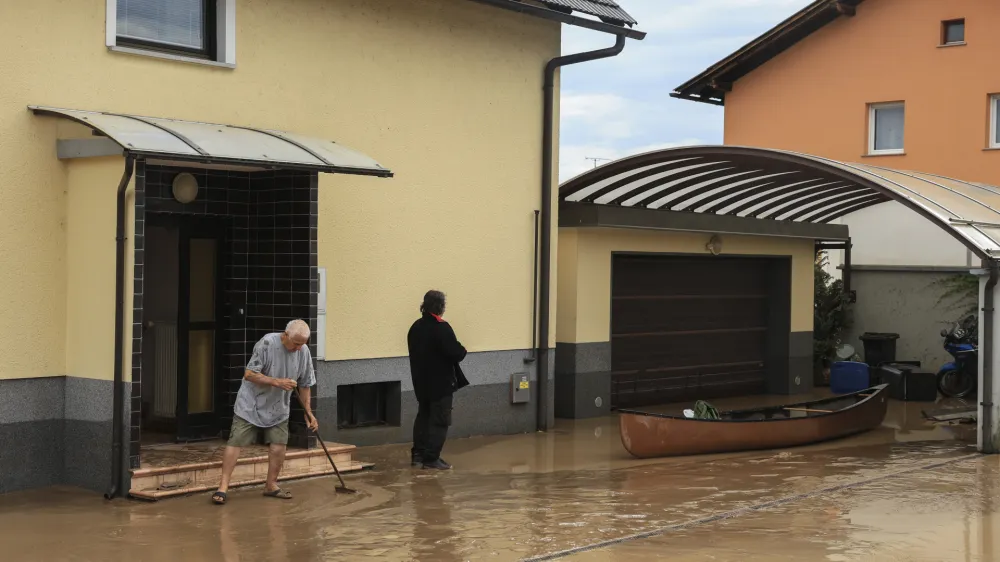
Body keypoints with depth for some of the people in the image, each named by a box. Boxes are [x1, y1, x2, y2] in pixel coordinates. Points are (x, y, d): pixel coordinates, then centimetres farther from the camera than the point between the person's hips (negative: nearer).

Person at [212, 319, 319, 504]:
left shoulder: (303, 352, -7)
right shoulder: (267, 343, -22)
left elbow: (305, 385, 5)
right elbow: (249, 374, -20)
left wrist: (308, 411, 2)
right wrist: (277, 382, -26)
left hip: (278, 408, 4)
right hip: (251, 404, -4)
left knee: (278, 446, -2)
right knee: (236, 441, -7)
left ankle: (271, 485, 17)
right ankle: (223, 487, -2)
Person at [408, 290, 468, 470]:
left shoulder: (415, 327, 5)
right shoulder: (442, 328, -20)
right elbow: (456, 353, -24)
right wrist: (463, 351, 0)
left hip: (421, 381, 8)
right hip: (440, 382, -8)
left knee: (423, 416, 18)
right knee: (439, 420, -1)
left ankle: (418, 454, 20)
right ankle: (431, 458, -2)